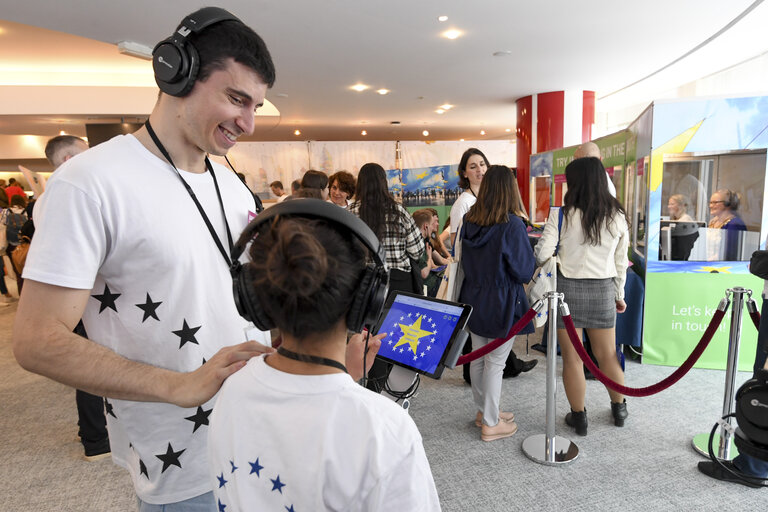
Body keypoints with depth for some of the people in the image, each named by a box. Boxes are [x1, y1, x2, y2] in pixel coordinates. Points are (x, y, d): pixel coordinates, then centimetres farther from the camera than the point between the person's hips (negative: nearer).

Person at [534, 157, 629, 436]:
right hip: (603, 290, 4)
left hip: (568, 288, -3)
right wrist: (620, 294, 18)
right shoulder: (617, 216, 0)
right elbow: (621, 261, 7)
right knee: (607, 354, 19)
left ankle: (579, 417, 22)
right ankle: (619, 410, 38)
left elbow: (541, 254, -12)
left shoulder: (562, 215, -11)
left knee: (572, 358, 8)